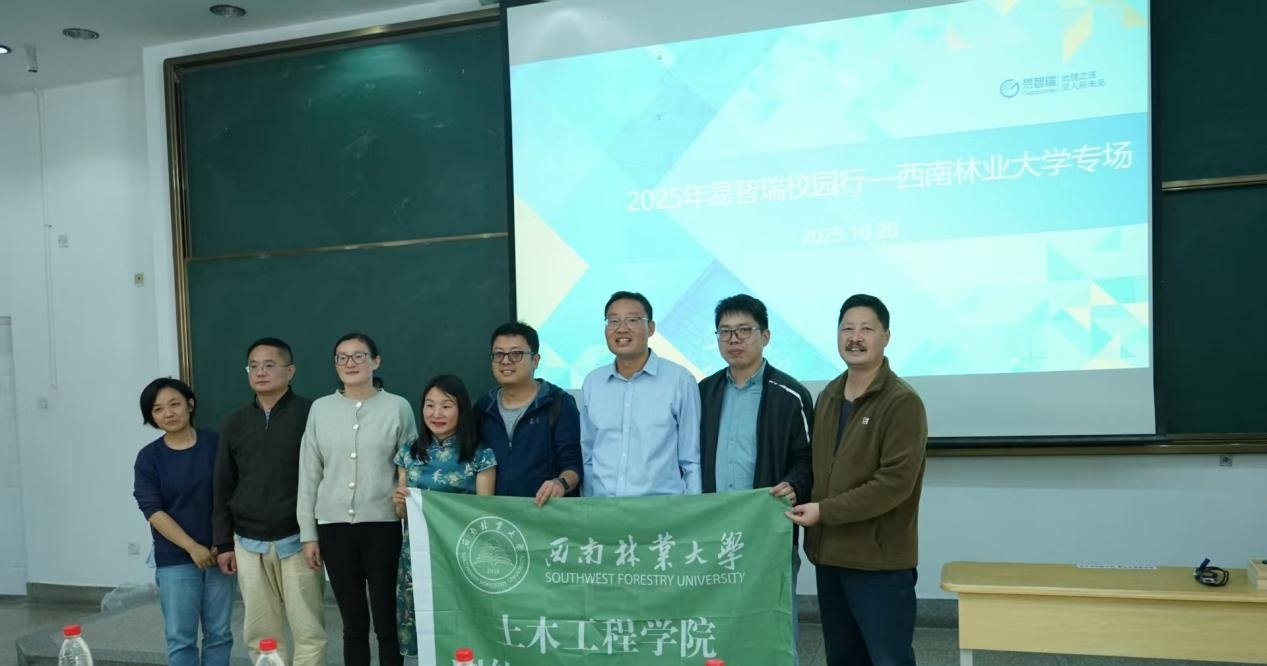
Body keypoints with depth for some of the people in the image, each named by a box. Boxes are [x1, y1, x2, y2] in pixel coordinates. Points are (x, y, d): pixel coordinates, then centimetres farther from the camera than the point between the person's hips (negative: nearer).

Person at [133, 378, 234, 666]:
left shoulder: (216, 444, 0)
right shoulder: (149, 457, 0)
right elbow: (153, 510, -6)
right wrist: (193, 547, -13)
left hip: (218, 553, 1)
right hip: (175, 559, 0)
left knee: (219, 633, 7)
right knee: (180, 638, 2)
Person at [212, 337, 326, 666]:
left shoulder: (310, 414, -6)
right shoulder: (235, 423, 9)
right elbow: (223, 487, 13)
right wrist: (224, 543, 10)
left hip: (296, 540, -4)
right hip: (249, 544, 4)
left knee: (308, 631, 0)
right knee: (259, 633, 10)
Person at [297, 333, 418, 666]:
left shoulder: (398, 407, -1)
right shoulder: (320, 408, 6)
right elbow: (308, 474, 8)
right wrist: (308, 533, 5)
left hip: (383, 524, -2)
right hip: (334, 526, 2)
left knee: (387, 621, 2)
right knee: (353, 622, 10)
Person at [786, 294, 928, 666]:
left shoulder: (903, 402, -11)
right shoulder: (827, 397, 11)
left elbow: (895, 482, -19)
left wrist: (824, 511, -17)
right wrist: (808, 507, 2)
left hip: (880, 560, -7)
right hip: (829, 554, 7)